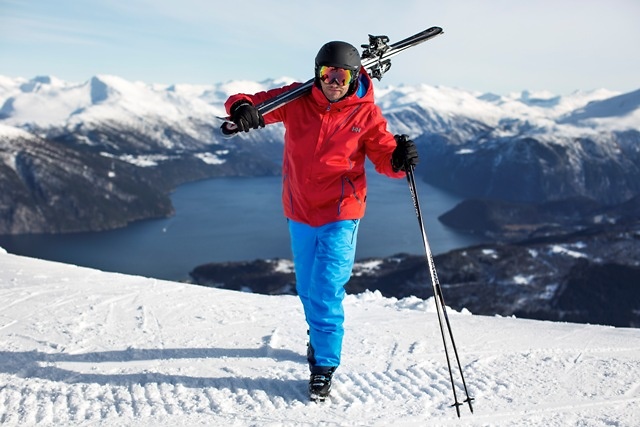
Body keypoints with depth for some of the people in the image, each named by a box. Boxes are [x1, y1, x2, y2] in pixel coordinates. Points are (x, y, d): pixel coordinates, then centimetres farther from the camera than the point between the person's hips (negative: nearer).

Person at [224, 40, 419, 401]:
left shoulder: (365, 113, -8)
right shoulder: (296, 100, -5)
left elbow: (384, 156, -6)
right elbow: (250, 102, -5)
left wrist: (400, 158, -29)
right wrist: (242, 108, -29)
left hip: (340, 214, -3)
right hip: (300, 211, 3)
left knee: (326, 292, -7)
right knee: (308, 289, 19)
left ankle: (324, 365, 8)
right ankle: (320, 333, 47)